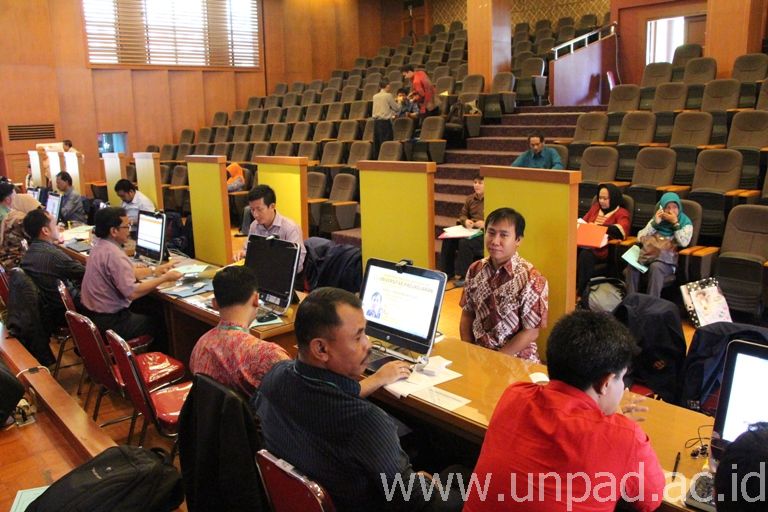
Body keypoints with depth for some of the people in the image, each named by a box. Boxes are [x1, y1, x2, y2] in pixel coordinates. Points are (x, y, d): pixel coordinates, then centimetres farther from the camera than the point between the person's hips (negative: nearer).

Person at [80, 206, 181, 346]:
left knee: (149, 313, 27)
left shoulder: (101, 245, 4)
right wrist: (164, 278, -22)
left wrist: (156, 271, 9)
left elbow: (127, 273, 13)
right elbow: (132, 292, -30)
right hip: (109, 322, -9)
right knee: (160, 324, 8)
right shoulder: (114, 254, -27)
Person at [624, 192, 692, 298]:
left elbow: (684, 242, -9)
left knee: (656, 267, -38)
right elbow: (640, 237, 7)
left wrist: (675, 223, -8)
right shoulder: (657, 219, 19)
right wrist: (654, 223, -2)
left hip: (669, 258, -3)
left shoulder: (685, 222, 9)